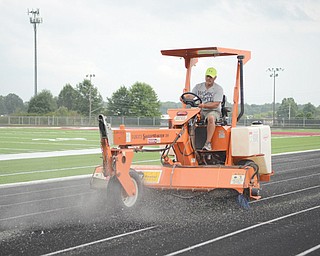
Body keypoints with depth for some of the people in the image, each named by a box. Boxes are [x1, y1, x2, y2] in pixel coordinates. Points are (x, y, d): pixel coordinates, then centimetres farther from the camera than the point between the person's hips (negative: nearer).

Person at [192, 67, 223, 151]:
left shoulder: (218, 89, -2)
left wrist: (203, 105, -29)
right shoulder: (198, 87, 14)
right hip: (199, 110, 5)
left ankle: (208, 143, -42)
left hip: (213, 111, -4)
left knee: (211, 118, -40)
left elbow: (215, 104, -13)